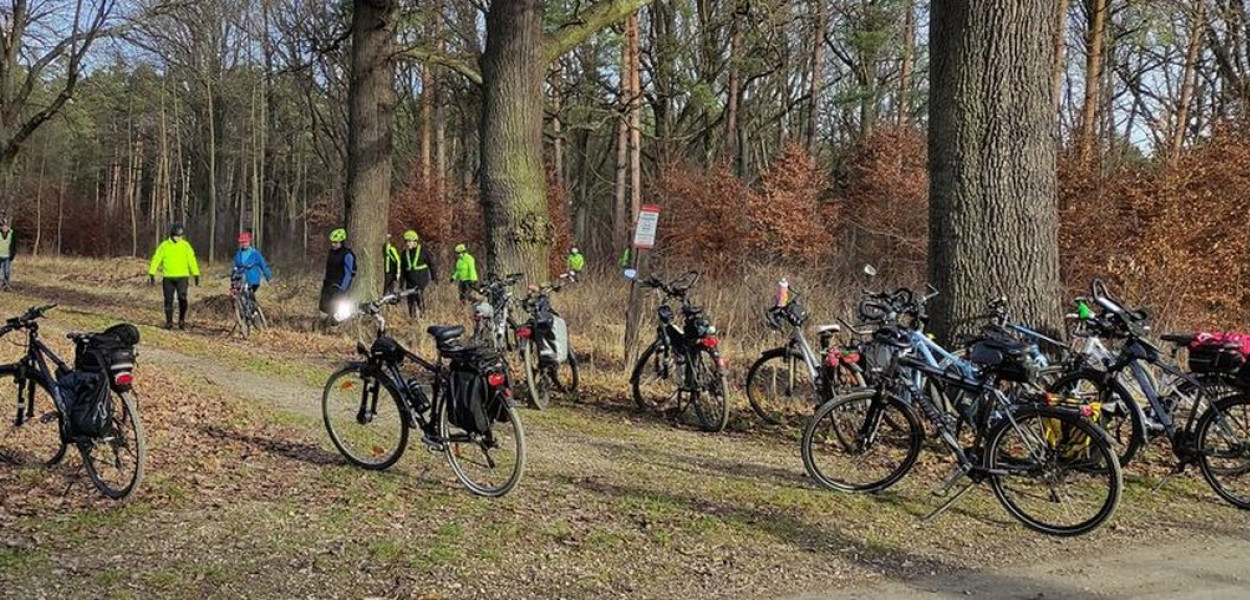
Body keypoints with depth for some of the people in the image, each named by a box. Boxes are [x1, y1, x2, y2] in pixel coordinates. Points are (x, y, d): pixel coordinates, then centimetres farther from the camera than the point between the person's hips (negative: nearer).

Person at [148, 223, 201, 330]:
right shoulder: (164, 246, 3)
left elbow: (192, 260, 6)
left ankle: (182, 320, 2)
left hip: (182, 277, -1)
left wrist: (196, 275, 3)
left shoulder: (186, 245, 4)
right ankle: (169, 322, 15)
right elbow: (156, 259, 5)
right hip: (168, 277, 1)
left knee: (182, 298, -14)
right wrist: (152, 275, 0)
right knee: (168, 301, 4)